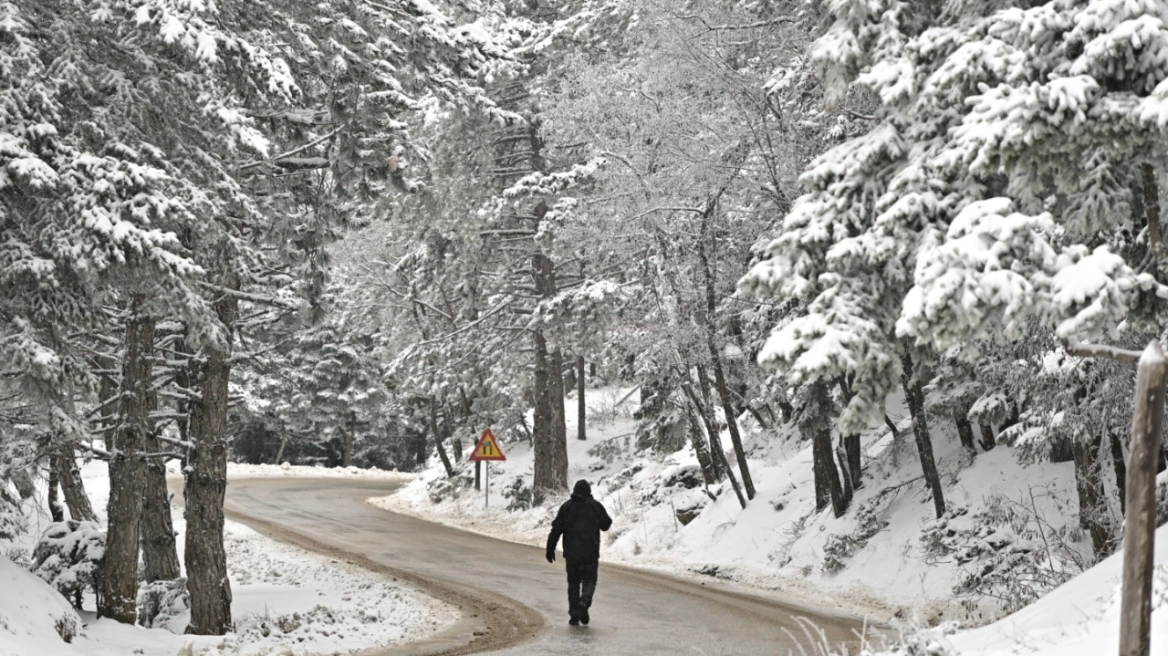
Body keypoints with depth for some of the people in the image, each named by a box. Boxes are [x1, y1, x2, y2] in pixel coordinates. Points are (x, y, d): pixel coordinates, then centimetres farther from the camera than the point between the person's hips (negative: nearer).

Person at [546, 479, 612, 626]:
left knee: (573, 583, 11)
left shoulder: (566, 506, 1)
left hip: (571, 553, 1)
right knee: (589, 581, 7)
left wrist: (550, 549, 3)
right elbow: (606, 524, 6)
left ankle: (574, 614, 7)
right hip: (591, 553, -1)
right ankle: (584, 602, -21)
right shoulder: (595, 506, -1)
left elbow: (556, 529, -2)